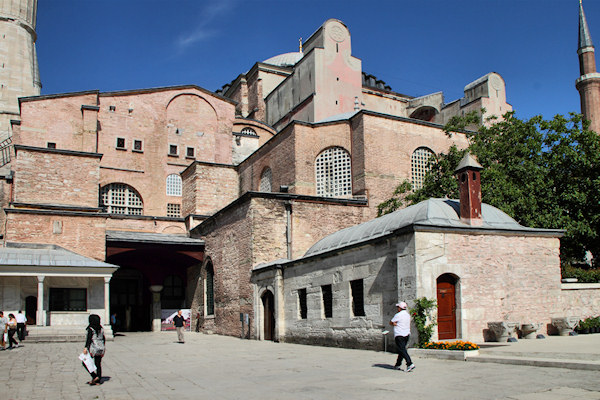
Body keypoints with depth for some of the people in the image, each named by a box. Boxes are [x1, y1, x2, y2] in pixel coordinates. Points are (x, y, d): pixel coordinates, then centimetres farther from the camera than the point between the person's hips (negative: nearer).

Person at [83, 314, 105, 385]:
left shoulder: (90, 329, -8)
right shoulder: (101, 329, 10)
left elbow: (89, 339, -17)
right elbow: (103, 339, 14)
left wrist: (86, 347, -19)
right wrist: (103, 349, 20)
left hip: (93, 349, -6)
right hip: (100, 349, 6)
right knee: (98, 364, 11)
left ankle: (95, 376, -4)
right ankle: (98, 381, 10)